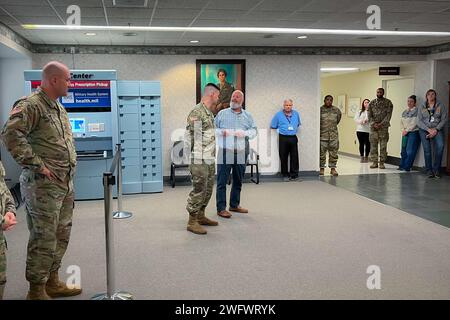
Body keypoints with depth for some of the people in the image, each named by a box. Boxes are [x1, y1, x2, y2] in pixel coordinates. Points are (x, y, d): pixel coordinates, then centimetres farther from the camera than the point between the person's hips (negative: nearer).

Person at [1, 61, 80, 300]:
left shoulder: (59, 107, 16)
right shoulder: (30, 105, -13)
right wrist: (37, 164, -22)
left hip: (65, 183, 9)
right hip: (43, 184, -9)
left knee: (61, 235, 15)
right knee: (44, 239, -2)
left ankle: (52, 282, 29)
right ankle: (37, 290, 11)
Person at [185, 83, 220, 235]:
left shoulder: (209, 112, 15)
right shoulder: (196, 112, -15)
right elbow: (192, 137, -19)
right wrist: (198, 159, -20)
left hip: (210, 159, 10)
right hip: (200, 160, -10)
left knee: (208, 189, 16)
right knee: (198, 190, -4)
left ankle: (201, 216, 28)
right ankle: (192, 222, 5)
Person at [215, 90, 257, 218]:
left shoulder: (248, 116, 12)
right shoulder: (222, 113, 7)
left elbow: (253, 131, 4)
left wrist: (244, 133, -15)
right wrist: (221, 132, -13)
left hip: (241, 153, 3)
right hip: (225, 152, -3)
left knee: (238, 181, 12)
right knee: (222, 181, -4)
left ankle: (234, 205, 26)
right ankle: (221, 208, 1)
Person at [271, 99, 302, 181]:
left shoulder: (296, 114, 12)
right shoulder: (278, 114, 2)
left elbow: (298, 124, 25)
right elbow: (273, 126, 4)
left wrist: (295, 129, 11)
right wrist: (281, 130, 2)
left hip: (293, 138, 2)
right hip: (283, 138, -2)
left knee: (294, 157, 0)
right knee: (283, 158, 1)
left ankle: (294, 174, 9)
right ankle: (285, 175, 11)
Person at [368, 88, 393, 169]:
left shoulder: (388, 102, 2)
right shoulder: (372, 103, 10)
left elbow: (389, 114, -5)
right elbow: (369, 115, 5)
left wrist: (381, 124, -14)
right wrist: (373, 124, -10)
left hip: (383, 127, -2)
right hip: (373, 127, 2)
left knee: (383, 146, -2)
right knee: (373, 145, 1)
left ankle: (382, 163, 2)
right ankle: (374, 162, 7)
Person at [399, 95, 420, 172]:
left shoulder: (417, 111, -4)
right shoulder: (405, 111, 17)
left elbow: (414, 123, -11)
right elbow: (402, 121, 16)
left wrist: (407, 130, -10)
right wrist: (403, 130, 0)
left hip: (413, 132, -6)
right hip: (405, 133, 6)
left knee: (410, 150, -7)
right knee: (404, 150, 5)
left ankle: (407, 167, -4)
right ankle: (402, 165, 9)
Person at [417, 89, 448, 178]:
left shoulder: (441, 106, 7)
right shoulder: (422, 107, 9)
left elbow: (444, 119, 1)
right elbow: (419, 121, 3)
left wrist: (436, 129, -12)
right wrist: (428, 129, -10)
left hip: (437, 129, -1)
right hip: (424, 129, 1)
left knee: (440, 146, -25)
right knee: (427, 149, -14)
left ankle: (436, 169, -16)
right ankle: (429, 170, -6)